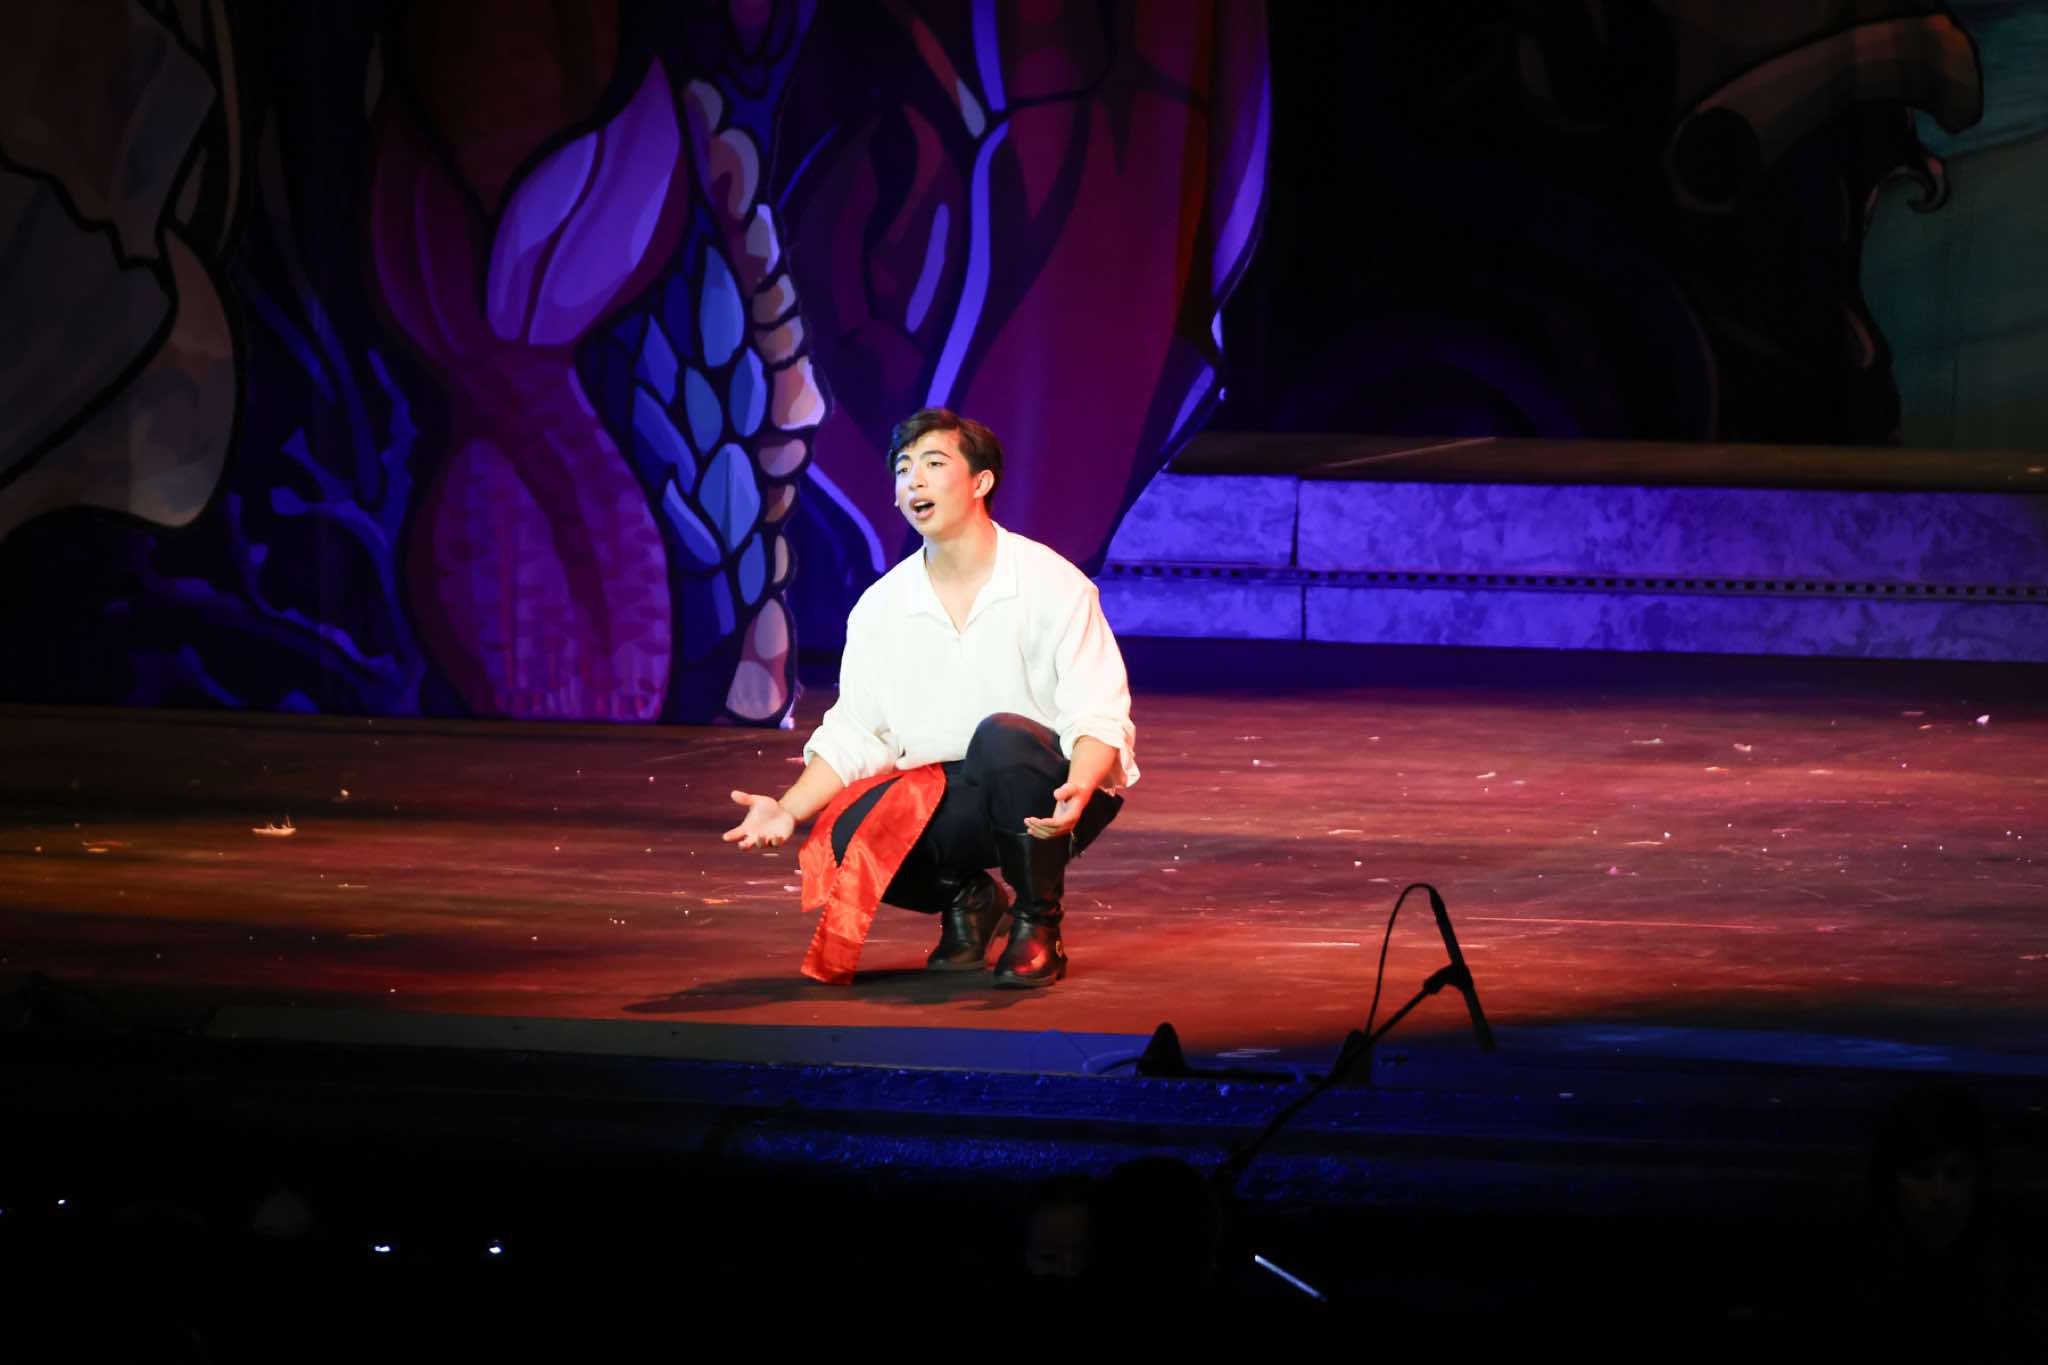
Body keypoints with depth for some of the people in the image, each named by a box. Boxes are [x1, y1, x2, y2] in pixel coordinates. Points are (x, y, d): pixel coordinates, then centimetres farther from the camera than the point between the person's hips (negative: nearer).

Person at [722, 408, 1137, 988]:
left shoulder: (1051, 585, -10)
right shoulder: (881, 607, 4)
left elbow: (1099, 720, -16)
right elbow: (854, 736, 5)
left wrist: (1076, 792, -37)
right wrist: (789, 809, -13)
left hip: (1049, 800, -4)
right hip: (952, 802, 4)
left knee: (1001, 738, -37)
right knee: (845, 835, -26)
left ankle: (1039, 925, -16)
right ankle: (965, 898, 8)